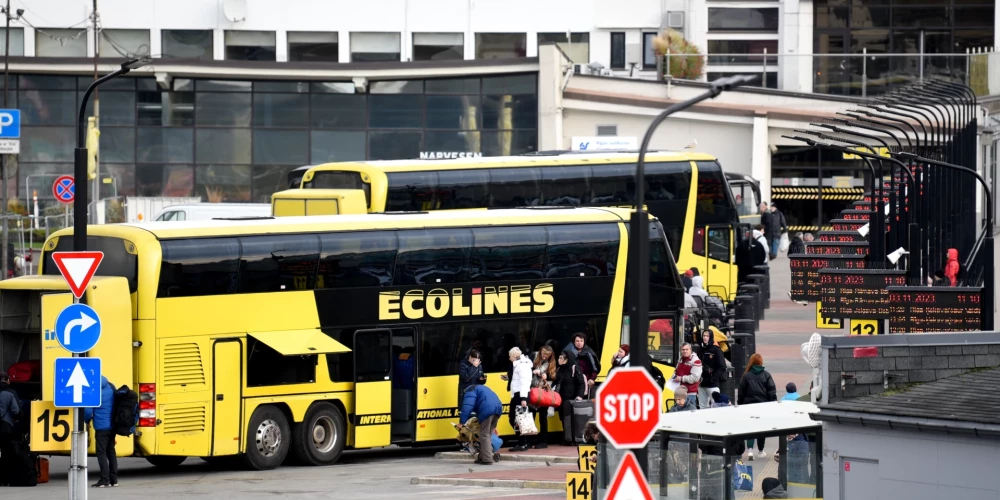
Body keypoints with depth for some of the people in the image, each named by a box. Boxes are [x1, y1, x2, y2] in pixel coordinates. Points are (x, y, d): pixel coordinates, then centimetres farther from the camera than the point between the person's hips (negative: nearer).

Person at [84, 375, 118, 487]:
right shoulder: (111, 389, 4)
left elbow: (88, 411, -14)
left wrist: (87, 420, 7)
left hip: (101, 427, -7)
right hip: (112, 426, 7)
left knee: (101, 453, -3)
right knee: (110, 451, 15)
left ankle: (105, 480, -8)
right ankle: (114, 479, 17)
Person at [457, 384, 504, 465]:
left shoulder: (470, 391, 11)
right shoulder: (480, 389, 39)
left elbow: (467, 407, -7)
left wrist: (462, 422, -8)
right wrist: (494, 425, 45)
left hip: (487, 410, -8)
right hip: (498, 407, 8)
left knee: (484, 435, -1)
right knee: (488, 434, 18)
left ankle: (487, 459, -4)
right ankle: (483, 457, 24)